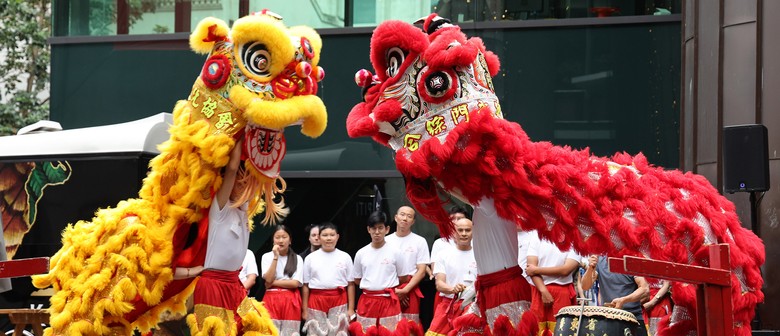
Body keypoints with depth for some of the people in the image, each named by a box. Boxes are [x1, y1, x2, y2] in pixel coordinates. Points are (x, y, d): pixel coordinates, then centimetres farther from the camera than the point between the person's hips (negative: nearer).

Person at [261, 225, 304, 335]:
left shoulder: (297, 259, 6)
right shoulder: (267, 257, 6)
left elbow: (296, 283, -4)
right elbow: (268, 279, -6)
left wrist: (273, 283, -7)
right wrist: (276, 257, -9)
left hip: (291, 301, 0)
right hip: (271, 300, 0)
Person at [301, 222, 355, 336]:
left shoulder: (345, 257, 4)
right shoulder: (310, 258, 5)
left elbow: (351, 284, 5)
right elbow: (305, 285, 6)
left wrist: (351, 308, 0)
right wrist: (305, 310, 3)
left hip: (339, 301, 0)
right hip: (316, 301, 0)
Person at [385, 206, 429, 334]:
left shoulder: (419, 241, 4)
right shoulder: (386, 241, 8)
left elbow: (421, 271, -1)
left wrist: (405, 290, -11)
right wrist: (393, 290, -5)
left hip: (409, 290, -1)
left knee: (410, 326, -5)